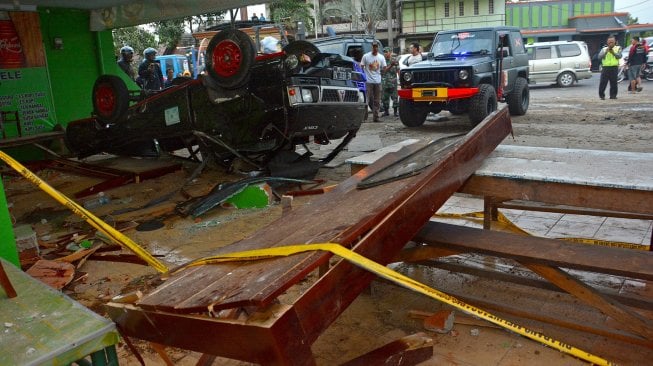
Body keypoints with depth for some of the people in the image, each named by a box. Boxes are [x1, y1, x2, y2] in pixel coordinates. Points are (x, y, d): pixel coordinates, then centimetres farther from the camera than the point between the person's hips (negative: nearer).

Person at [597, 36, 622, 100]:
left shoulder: (618, 48, 12)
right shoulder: (604, 49, 12)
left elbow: (619, 56, -4)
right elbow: (599, 57, -3)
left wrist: (613, 53, -19)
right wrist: (606, 52, -16)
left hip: (614, 68, 0)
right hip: (605, 67, 0)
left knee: (614, 82, 0)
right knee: (603, 82, -6)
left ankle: (613, 95, 9)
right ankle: (601, 95, 3)